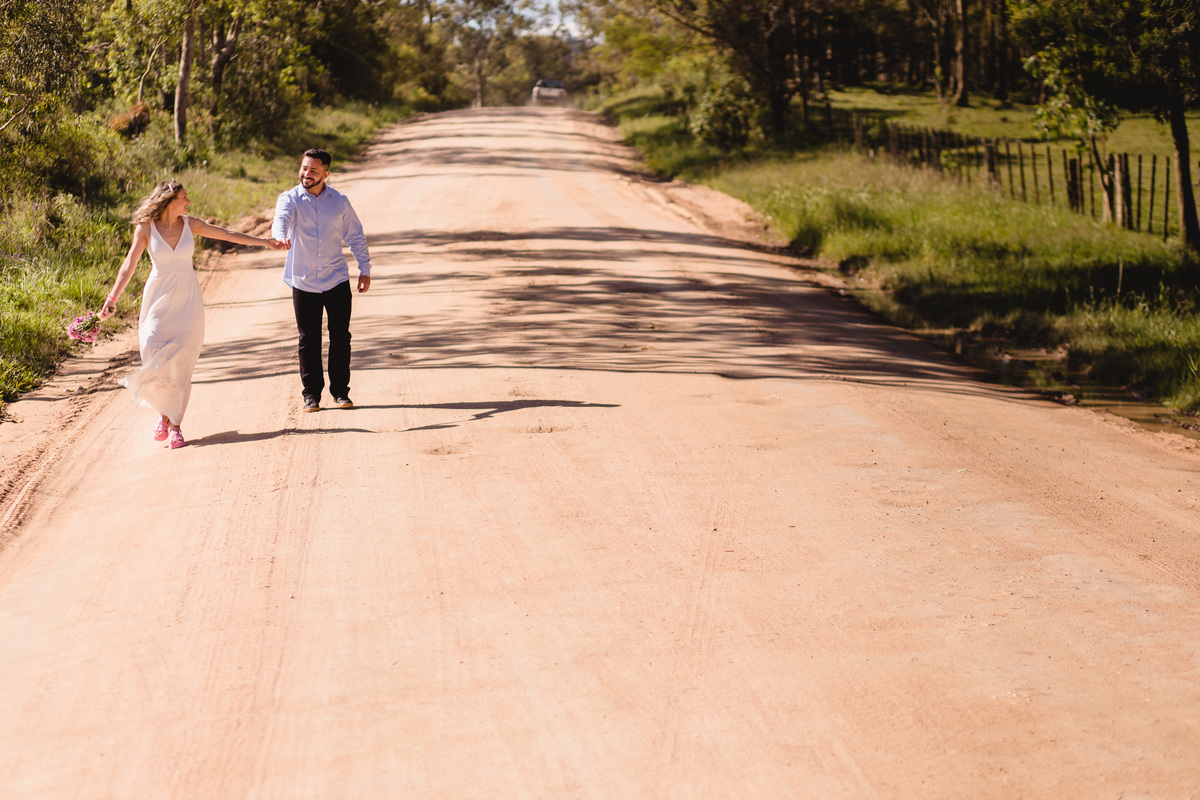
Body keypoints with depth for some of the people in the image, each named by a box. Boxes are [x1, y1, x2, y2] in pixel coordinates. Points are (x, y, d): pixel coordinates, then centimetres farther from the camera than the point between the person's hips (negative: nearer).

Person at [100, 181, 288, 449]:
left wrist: (266, 242, 4)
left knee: (180, 363, -3)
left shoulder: (191, 224, 2)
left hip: (187, 299, 1)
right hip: (159, 298, -1)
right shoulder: (146, 229, -4)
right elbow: (129, 265, -6)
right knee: (155, 357, -9)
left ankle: (174, 423, 5)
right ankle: (165, 415, 14)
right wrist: (112, 298, -15)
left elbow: (228, 235, 6)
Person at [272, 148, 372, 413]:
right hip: (303, 283, -1)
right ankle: (311, 394, 14)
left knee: (341, 337, 4)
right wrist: (281, 236, -49)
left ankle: (340, 391, 15)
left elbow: (356, 236, 10)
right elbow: (281, 219, -27)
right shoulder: (290, 199, -5)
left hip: (337, 281, 1)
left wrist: (364, 268, 6)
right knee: (308, 341, 4)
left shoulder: (340, 201, 2)